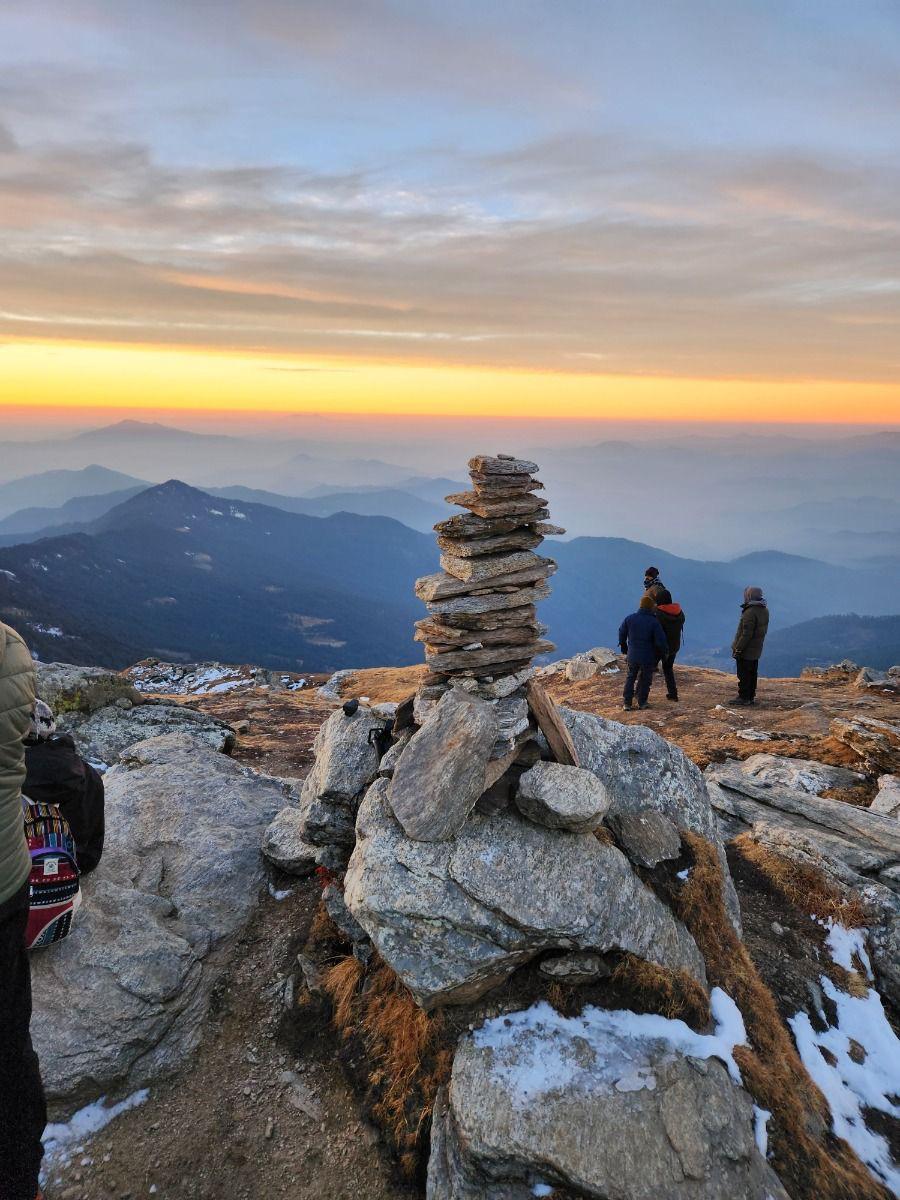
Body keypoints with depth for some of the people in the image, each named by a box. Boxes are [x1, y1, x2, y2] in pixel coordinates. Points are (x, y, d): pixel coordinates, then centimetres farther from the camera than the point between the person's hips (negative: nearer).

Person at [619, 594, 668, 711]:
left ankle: (627, 703, 15)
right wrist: (663, 650, 6)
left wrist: (624, 648, 24)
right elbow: (661, 641, -15)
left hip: (632, 655, 3)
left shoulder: (629, 619, -5)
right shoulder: (654, 622, -17)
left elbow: (621, 634, 8)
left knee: (630, 678, 18)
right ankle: (642, 702, 24)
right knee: (645, 679, 15)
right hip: (648, 657, -3)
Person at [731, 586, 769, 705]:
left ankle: (743, 697, 4)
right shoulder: (764, 610, 7)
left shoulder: (750, 612, -23)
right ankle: (751, 697, 23)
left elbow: (746, 634, -24)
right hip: (756, 651, 9)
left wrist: (738, 649, -19)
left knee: (744, 675, -1)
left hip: (745, 651, -9)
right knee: (752, 674, 15)